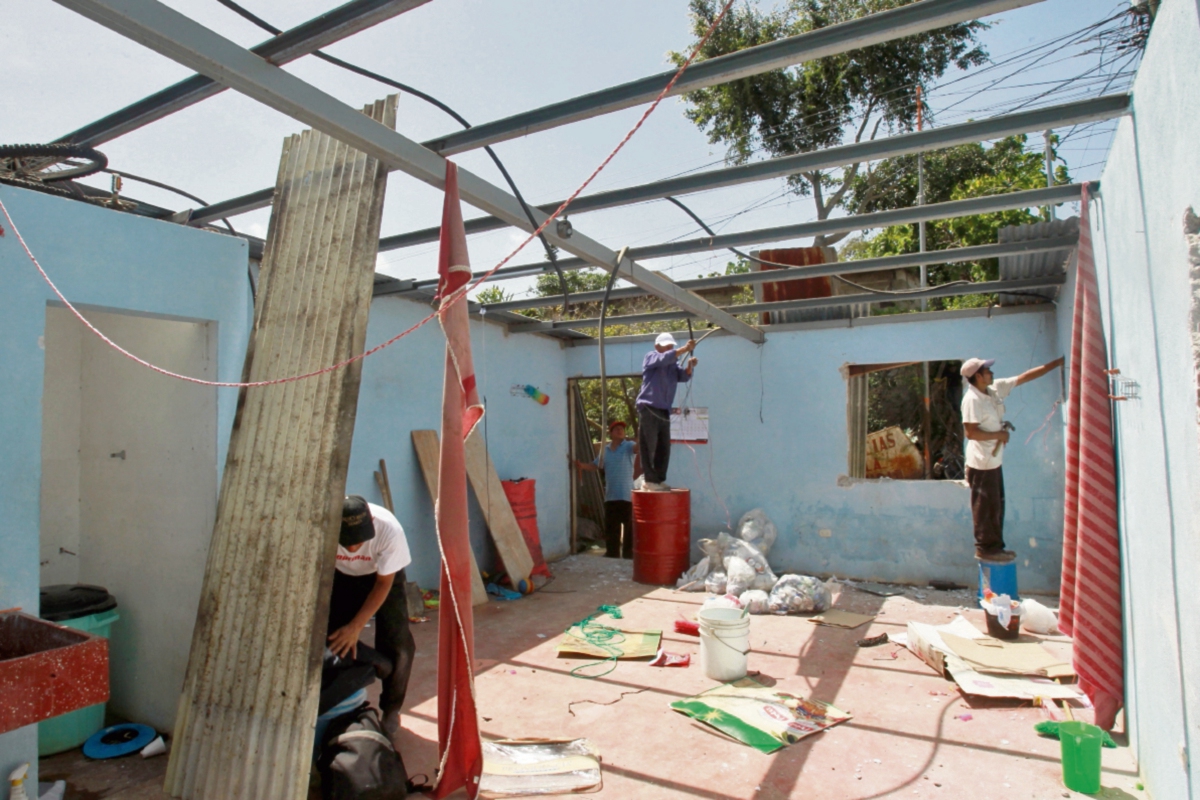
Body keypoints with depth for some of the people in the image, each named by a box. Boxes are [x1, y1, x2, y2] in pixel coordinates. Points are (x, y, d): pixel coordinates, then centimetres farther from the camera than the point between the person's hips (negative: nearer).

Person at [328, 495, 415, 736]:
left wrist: (356, 627, -26)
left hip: (383, 576, -2)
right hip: (342, 577, 2)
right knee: (335, 641, -5)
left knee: (397, 646, -10)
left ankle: (391, 709, 10)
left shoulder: (389, 529, -39)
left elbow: (384, 583, -24)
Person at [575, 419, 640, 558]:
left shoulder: (628, 446, -2)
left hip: (627, 495, -5)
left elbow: (638, 448, -23)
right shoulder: (605, 451, 13)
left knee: (630, 528, 1)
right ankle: (612, 554, 23)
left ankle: (629, 555, 10)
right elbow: (595, 465, 17)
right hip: (610, 496, 5)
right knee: (610, 528, 12)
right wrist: (581, 465, -2)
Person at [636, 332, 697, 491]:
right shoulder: (651, 357, 2)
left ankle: (660, 480, 14)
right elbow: (666, 358, -20)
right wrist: (685, 349, -28)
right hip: (648, 409, -7)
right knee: (648, 447, -7)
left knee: (664, 448, 7)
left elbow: (684, 376, 2)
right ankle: (650, 480, -4)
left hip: (664, 411, 7)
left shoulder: (673, 364, 19)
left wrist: (690, 366, -18)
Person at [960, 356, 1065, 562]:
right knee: (986, 508, 1)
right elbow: (970, 432, -25)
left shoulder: (996, 388, 6)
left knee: (996, 506, 17)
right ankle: (986, 548, 13)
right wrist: (998, 435, -15)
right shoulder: (972, 399, -20)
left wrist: (1056, 363, 10)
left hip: (994, 460, 9)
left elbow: (1024, 377, 12)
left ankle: (995, 546, 28)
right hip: (981, 463, -9)